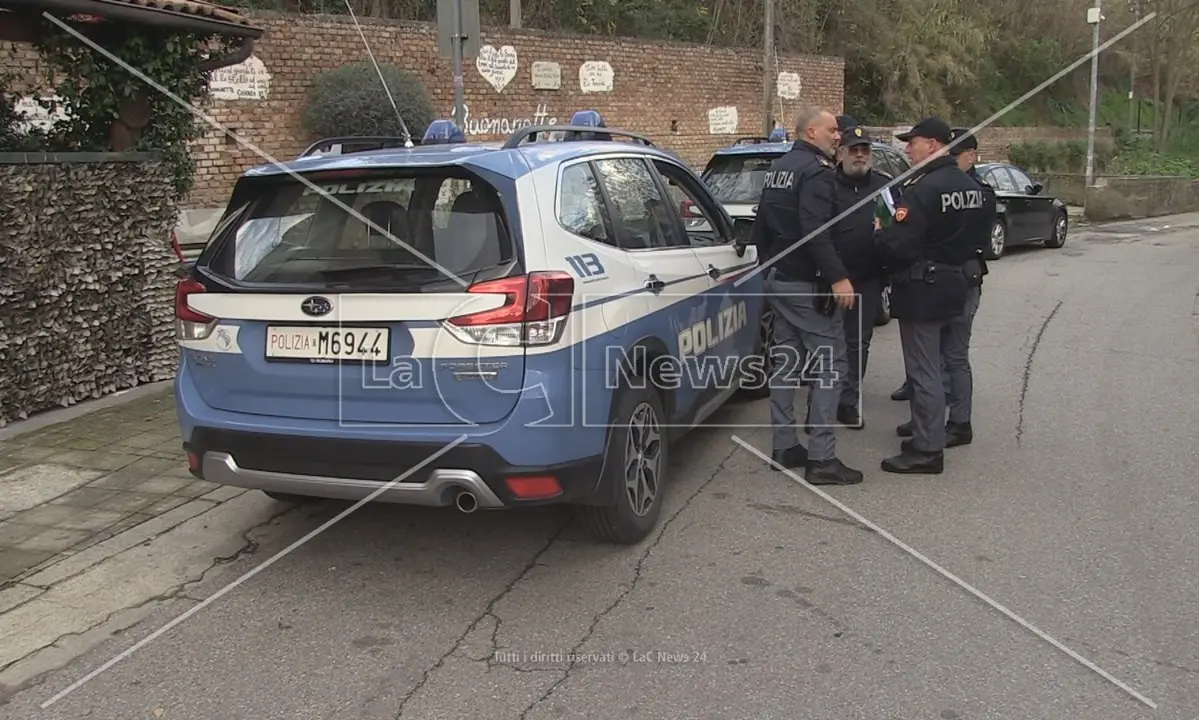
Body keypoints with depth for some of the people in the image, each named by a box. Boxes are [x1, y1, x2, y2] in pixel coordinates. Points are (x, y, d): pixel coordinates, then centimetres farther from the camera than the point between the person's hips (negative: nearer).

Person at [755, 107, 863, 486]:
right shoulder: (815, 169, -14)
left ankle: (784, 447, 19)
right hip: (807, 284, -10)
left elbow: (761, 225, 21)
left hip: (778, 280, 10)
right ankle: (821, 458, -7)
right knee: (830, 362, -6)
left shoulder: (778, 168, 15)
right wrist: (838, 278, -26)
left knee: (787, 360, 14)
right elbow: (815, 231, -26)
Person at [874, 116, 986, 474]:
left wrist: (879, 233, -5)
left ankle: (927, 450, 4)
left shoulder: (922, 188, -20)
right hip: (954, 284, 9)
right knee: (931, 367, 19)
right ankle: (928, 434, 29)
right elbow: (972, 238, 16)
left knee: (923, 371, -2)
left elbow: (898, 246, -23)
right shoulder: (969, 186, 10)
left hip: (922, 290, -9)